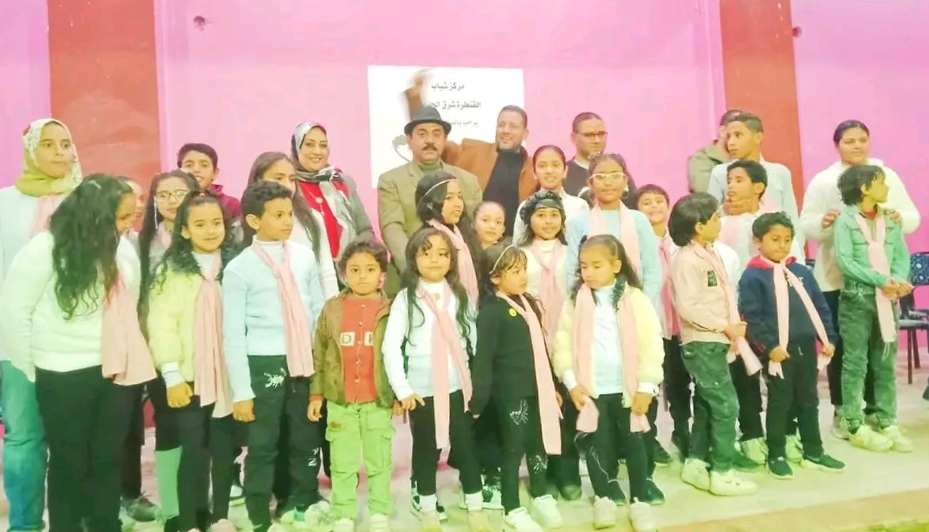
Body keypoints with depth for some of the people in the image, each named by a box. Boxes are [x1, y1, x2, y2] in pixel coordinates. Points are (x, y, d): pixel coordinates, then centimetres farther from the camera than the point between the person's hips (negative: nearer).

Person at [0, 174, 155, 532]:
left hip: (116, 371, 4)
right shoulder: (44, 250, -12)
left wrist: (128, 360, 8)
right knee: (70, 464, 11)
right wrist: (34, 370, -2)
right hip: (64, 378, -4)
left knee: (107, 461, 14)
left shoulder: (123, 249, 2)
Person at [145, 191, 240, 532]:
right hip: (189, 376, -2)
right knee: (193, 449, 4)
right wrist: (172, 375, -12)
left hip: (228, 374, 3)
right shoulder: (171, 270, -4)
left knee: (224, 446, 12)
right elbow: (162, 323, -8)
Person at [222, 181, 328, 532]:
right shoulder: (239, 269, -7)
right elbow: (233, 336, -7)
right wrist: (241, 391, -9)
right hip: (263, 364, -4)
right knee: (262, 445, 7)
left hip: (305, 361, 4)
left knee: (307, 437, 17)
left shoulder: (305, 257, 4)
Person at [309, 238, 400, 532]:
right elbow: (318, 354, 4)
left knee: (379, 462, 13)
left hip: (379, 401, 0)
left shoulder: (391, 310, -3)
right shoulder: (332, 308, 0)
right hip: (339, 401, 1)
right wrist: (316, 393, 3)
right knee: (342, 464, 12)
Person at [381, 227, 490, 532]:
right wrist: (402, 389, -11)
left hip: (458, 388, 2)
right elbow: (390, 346, -8)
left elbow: (473, 339, 10)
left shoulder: (460, 296, 6)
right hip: (422, 390, -2)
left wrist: (474, 380, 6)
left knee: (466, 447, 7)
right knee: (426, 450, 10)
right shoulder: (406, 298, -4)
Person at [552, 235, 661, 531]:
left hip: (629, 389, -1)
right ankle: (604, 498, 26)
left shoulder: (635, 298, -5)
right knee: (598, 443, 9)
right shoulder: (576, 301, -1)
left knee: (634, 443, 11)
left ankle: (639, 500, 24)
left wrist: (646, 385, -9)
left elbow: (651, 344, -6)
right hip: (592, 390, 1)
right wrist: (571, 382, -7)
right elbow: (564, 343, 0)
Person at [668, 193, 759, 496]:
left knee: (706, 405, 15)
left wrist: (732, 327, 2)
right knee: (725, 405, -5)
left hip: (715, 343, 10)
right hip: (702, 344, -10)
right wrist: (725, 327, -17)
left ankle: (696, 463, 26)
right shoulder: (687, 261, -17)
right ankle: (721, 473, 5)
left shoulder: (709, 254, 12)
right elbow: (688, 307, -24)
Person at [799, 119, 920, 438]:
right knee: (839, 344, 3)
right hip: (835, 277, -2)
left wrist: (899, 217, -16)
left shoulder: (887, 176, 8)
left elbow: (913, 217, 7)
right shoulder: (822, 181, 0)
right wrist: (823, 222, -27)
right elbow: (805, 226, -6)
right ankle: (840, 411, 15)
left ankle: (873, 408, 22)